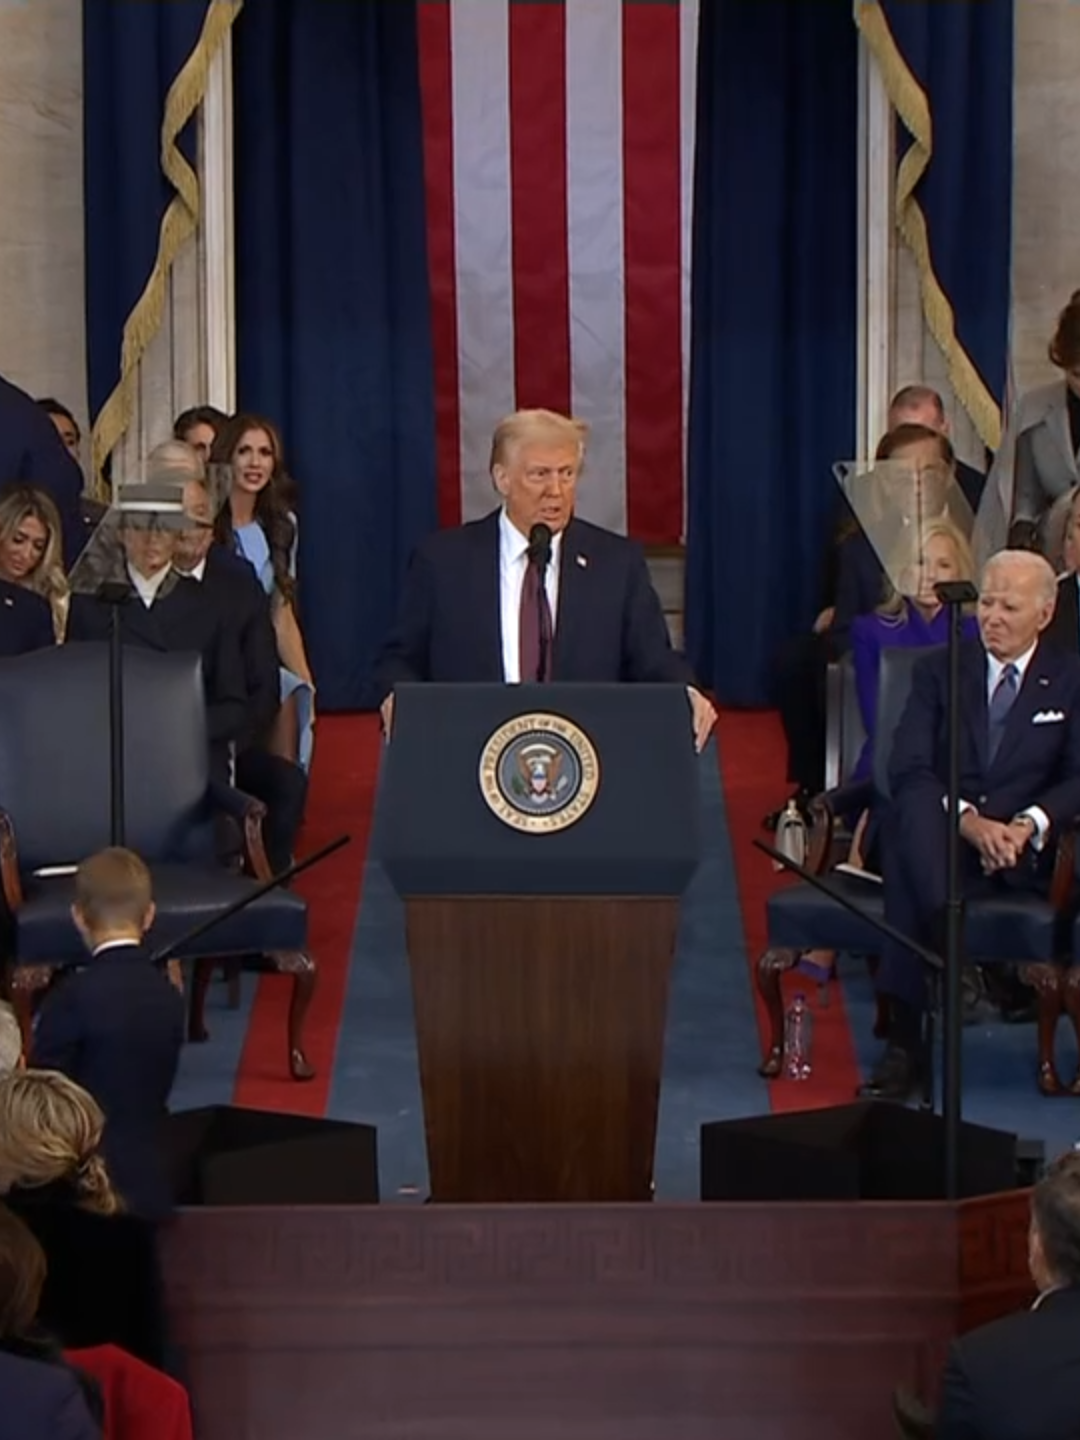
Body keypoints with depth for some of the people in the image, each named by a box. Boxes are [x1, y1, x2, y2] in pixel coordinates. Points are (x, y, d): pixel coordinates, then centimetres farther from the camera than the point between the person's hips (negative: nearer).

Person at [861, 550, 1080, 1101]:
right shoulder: (937, 671, 14)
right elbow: (907, 771, 0)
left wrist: (1029, 824, -18)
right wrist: (968, 820, -18)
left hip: (1021, 849, -1)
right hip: (942, 836, 1)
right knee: (910, 827, -39)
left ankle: (904, 1038, -37)